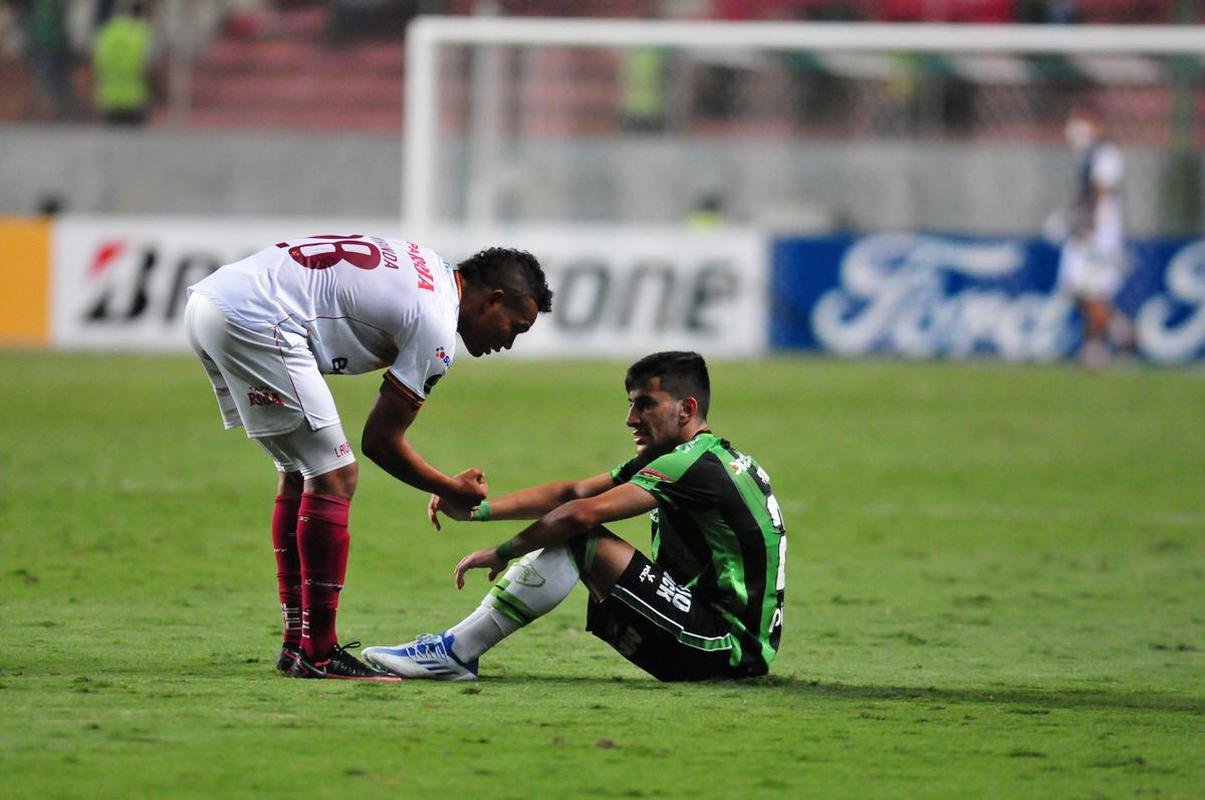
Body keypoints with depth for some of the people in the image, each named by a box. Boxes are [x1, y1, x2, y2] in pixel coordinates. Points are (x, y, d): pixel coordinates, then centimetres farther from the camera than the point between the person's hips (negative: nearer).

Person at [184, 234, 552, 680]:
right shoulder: (436, 328, -7)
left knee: (298, 473, 18)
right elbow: (380, 440, -2)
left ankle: (296, 644, 21)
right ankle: (317, 655, -4)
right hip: (253, 320, -10)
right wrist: (450, 490, 13)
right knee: (333, 478, -5)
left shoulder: (431, 270, 19)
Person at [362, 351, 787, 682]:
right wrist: (477, 509, -1)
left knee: (580, 540, -16)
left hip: (731, 645, -10)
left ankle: (455, 651, -13)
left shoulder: (695, 463, -15)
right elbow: (573, 492, 9)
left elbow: (582, 514, -23)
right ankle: (459, 648, 4)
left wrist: (503, 552, -8)